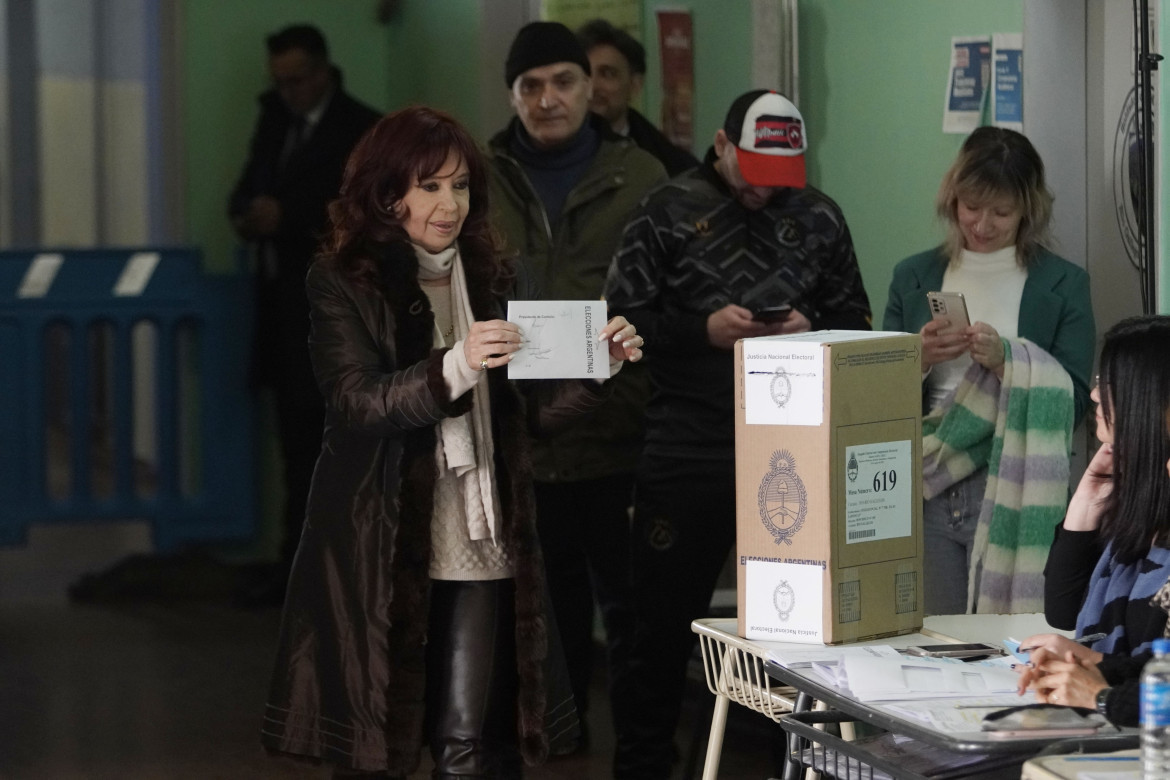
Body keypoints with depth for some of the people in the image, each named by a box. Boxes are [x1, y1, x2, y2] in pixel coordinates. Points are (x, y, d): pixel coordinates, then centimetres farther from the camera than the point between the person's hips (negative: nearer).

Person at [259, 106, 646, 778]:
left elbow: (535, 408, 10)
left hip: (481, 544, 3)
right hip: (382, 544, -3)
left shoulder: (497, 280, 10)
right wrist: (455, 368, -30)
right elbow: (355, 401, -16)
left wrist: (599, 368, -8)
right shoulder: (343, 282, -2)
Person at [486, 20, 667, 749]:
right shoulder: (484, 181, 6)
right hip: (518, 436, 1)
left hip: (619, 438, -1)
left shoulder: (640, 178, 3)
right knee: (547, 606, 11)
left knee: (628, 604, 3)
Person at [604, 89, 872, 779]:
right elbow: (621, 320, -3)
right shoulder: (669, 212, 0)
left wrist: (813, 330, -6)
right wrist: (703, 330, -16)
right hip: (689, 448, -2)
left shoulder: (818, 217, 9)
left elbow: (856, 319, 15)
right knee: (665, 619, 5)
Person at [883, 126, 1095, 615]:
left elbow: (1073, 402, -2)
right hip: (926, 490, 3)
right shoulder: (913, 278, 11)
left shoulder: (1063, 285, 3)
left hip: (1013, 495, -2)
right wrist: (920, 358, -10)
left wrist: (1005, 359, -16)